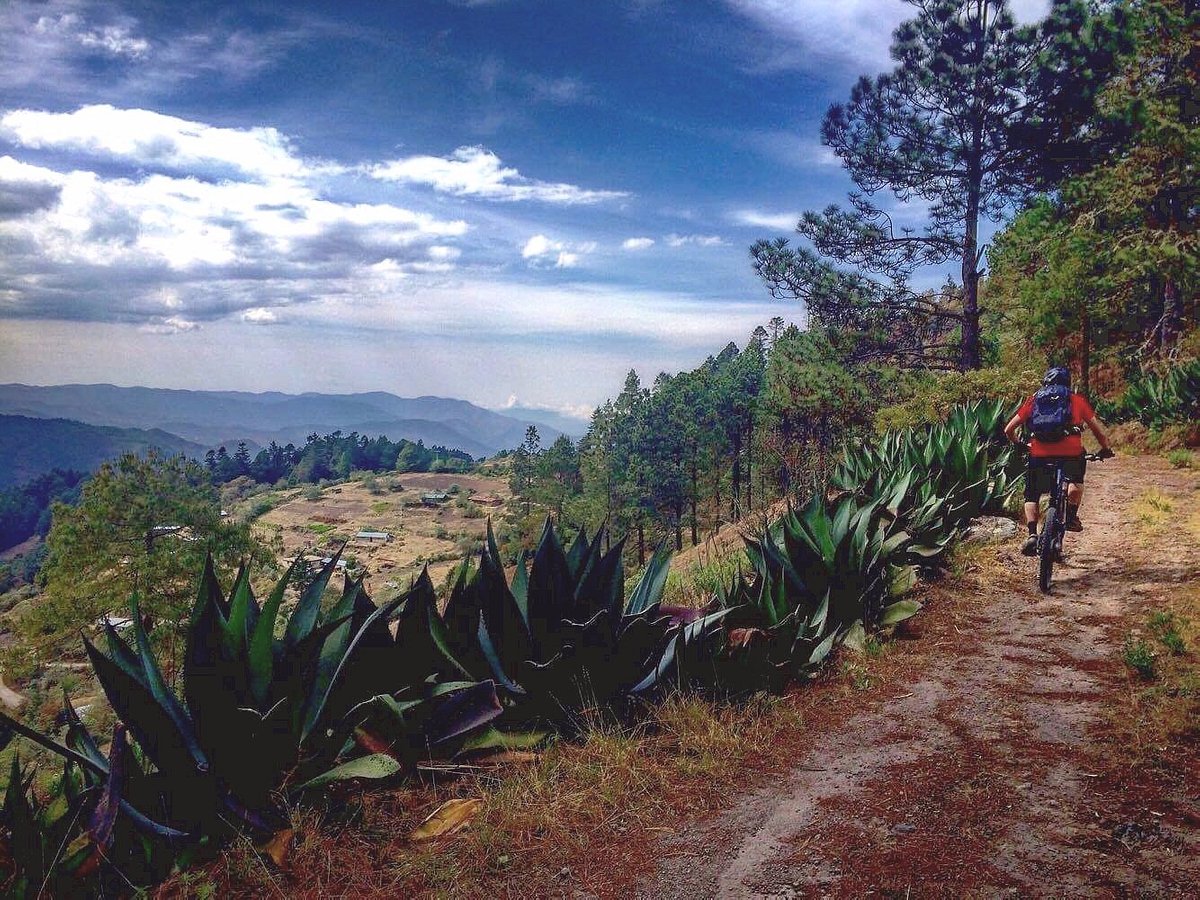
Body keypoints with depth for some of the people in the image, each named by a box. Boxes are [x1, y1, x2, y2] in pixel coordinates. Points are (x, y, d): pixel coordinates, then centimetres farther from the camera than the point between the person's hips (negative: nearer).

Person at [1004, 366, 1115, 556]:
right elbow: (1099, 430, 19)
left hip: (1039, 455, 1)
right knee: (1076, 480, 32)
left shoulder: (1033, 400, 19)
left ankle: (1032, 533, -2)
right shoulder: (1077, 400, 18)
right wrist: (1106, 450, 36)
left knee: (1031, 497, 16)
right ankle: (1071, 515, 18)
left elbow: (1008, 430, 16)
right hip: (1071, 453, 0)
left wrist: (1019, 445, 34)